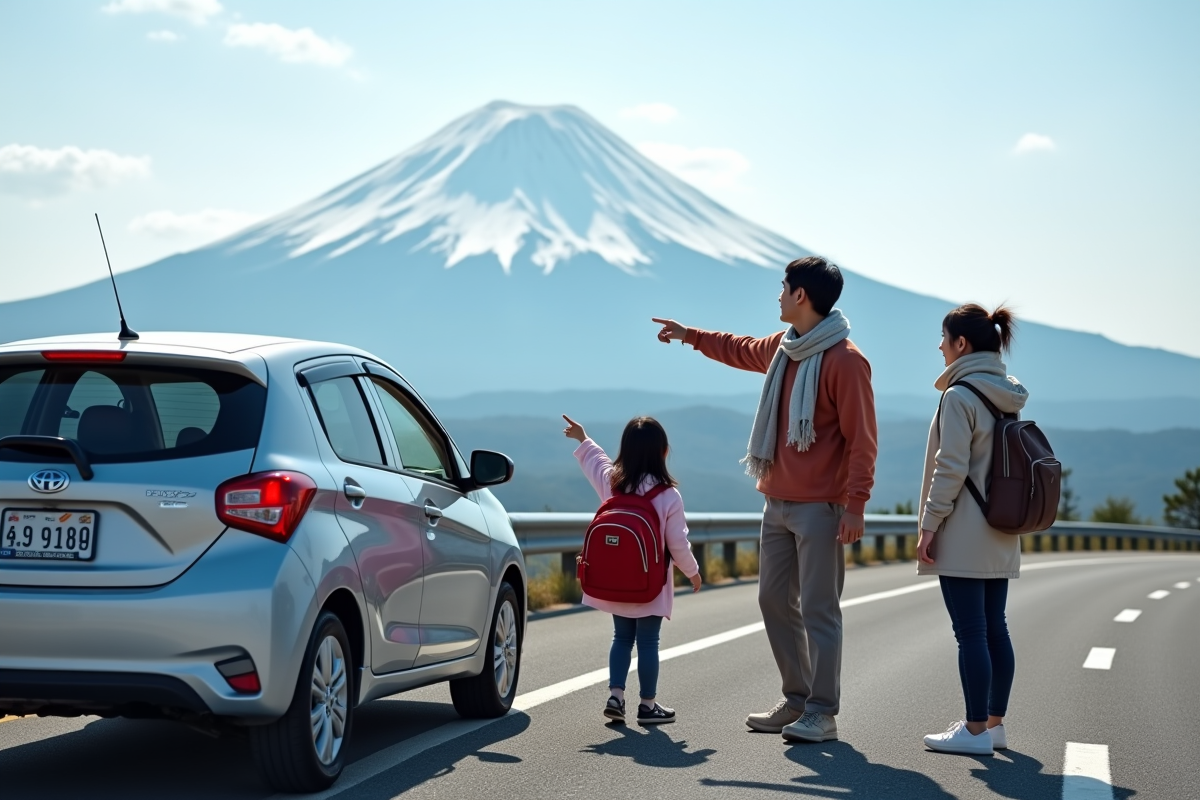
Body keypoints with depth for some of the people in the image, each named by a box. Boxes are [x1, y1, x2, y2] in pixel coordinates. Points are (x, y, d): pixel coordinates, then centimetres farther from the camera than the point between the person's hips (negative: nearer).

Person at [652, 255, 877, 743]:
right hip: (777, 503, 9)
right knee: (775, 601, 12)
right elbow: (745, 351, 36)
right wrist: (691, 336, 42)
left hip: (820, 509, -9)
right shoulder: (783, 347, 11)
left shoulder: (844, 360, -15)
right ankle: (797, 700, 21)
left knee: (818, 610, -6)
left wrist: (855, 504, -21)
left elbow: (862, 439, -17)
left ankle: (822, 713, -1)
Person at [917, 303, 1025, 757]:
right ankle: (994, 723, 17)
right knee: (994, 628, 12)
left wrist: (929, 525, -13)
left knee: (970, 632, -5)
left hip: (963, 535, -9)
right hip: (1001, 535, 9)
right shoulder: (1007, 396, 11)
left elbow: (951, 468, -18)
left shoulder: (960, 396, -14)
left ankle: (976, 730, -3)